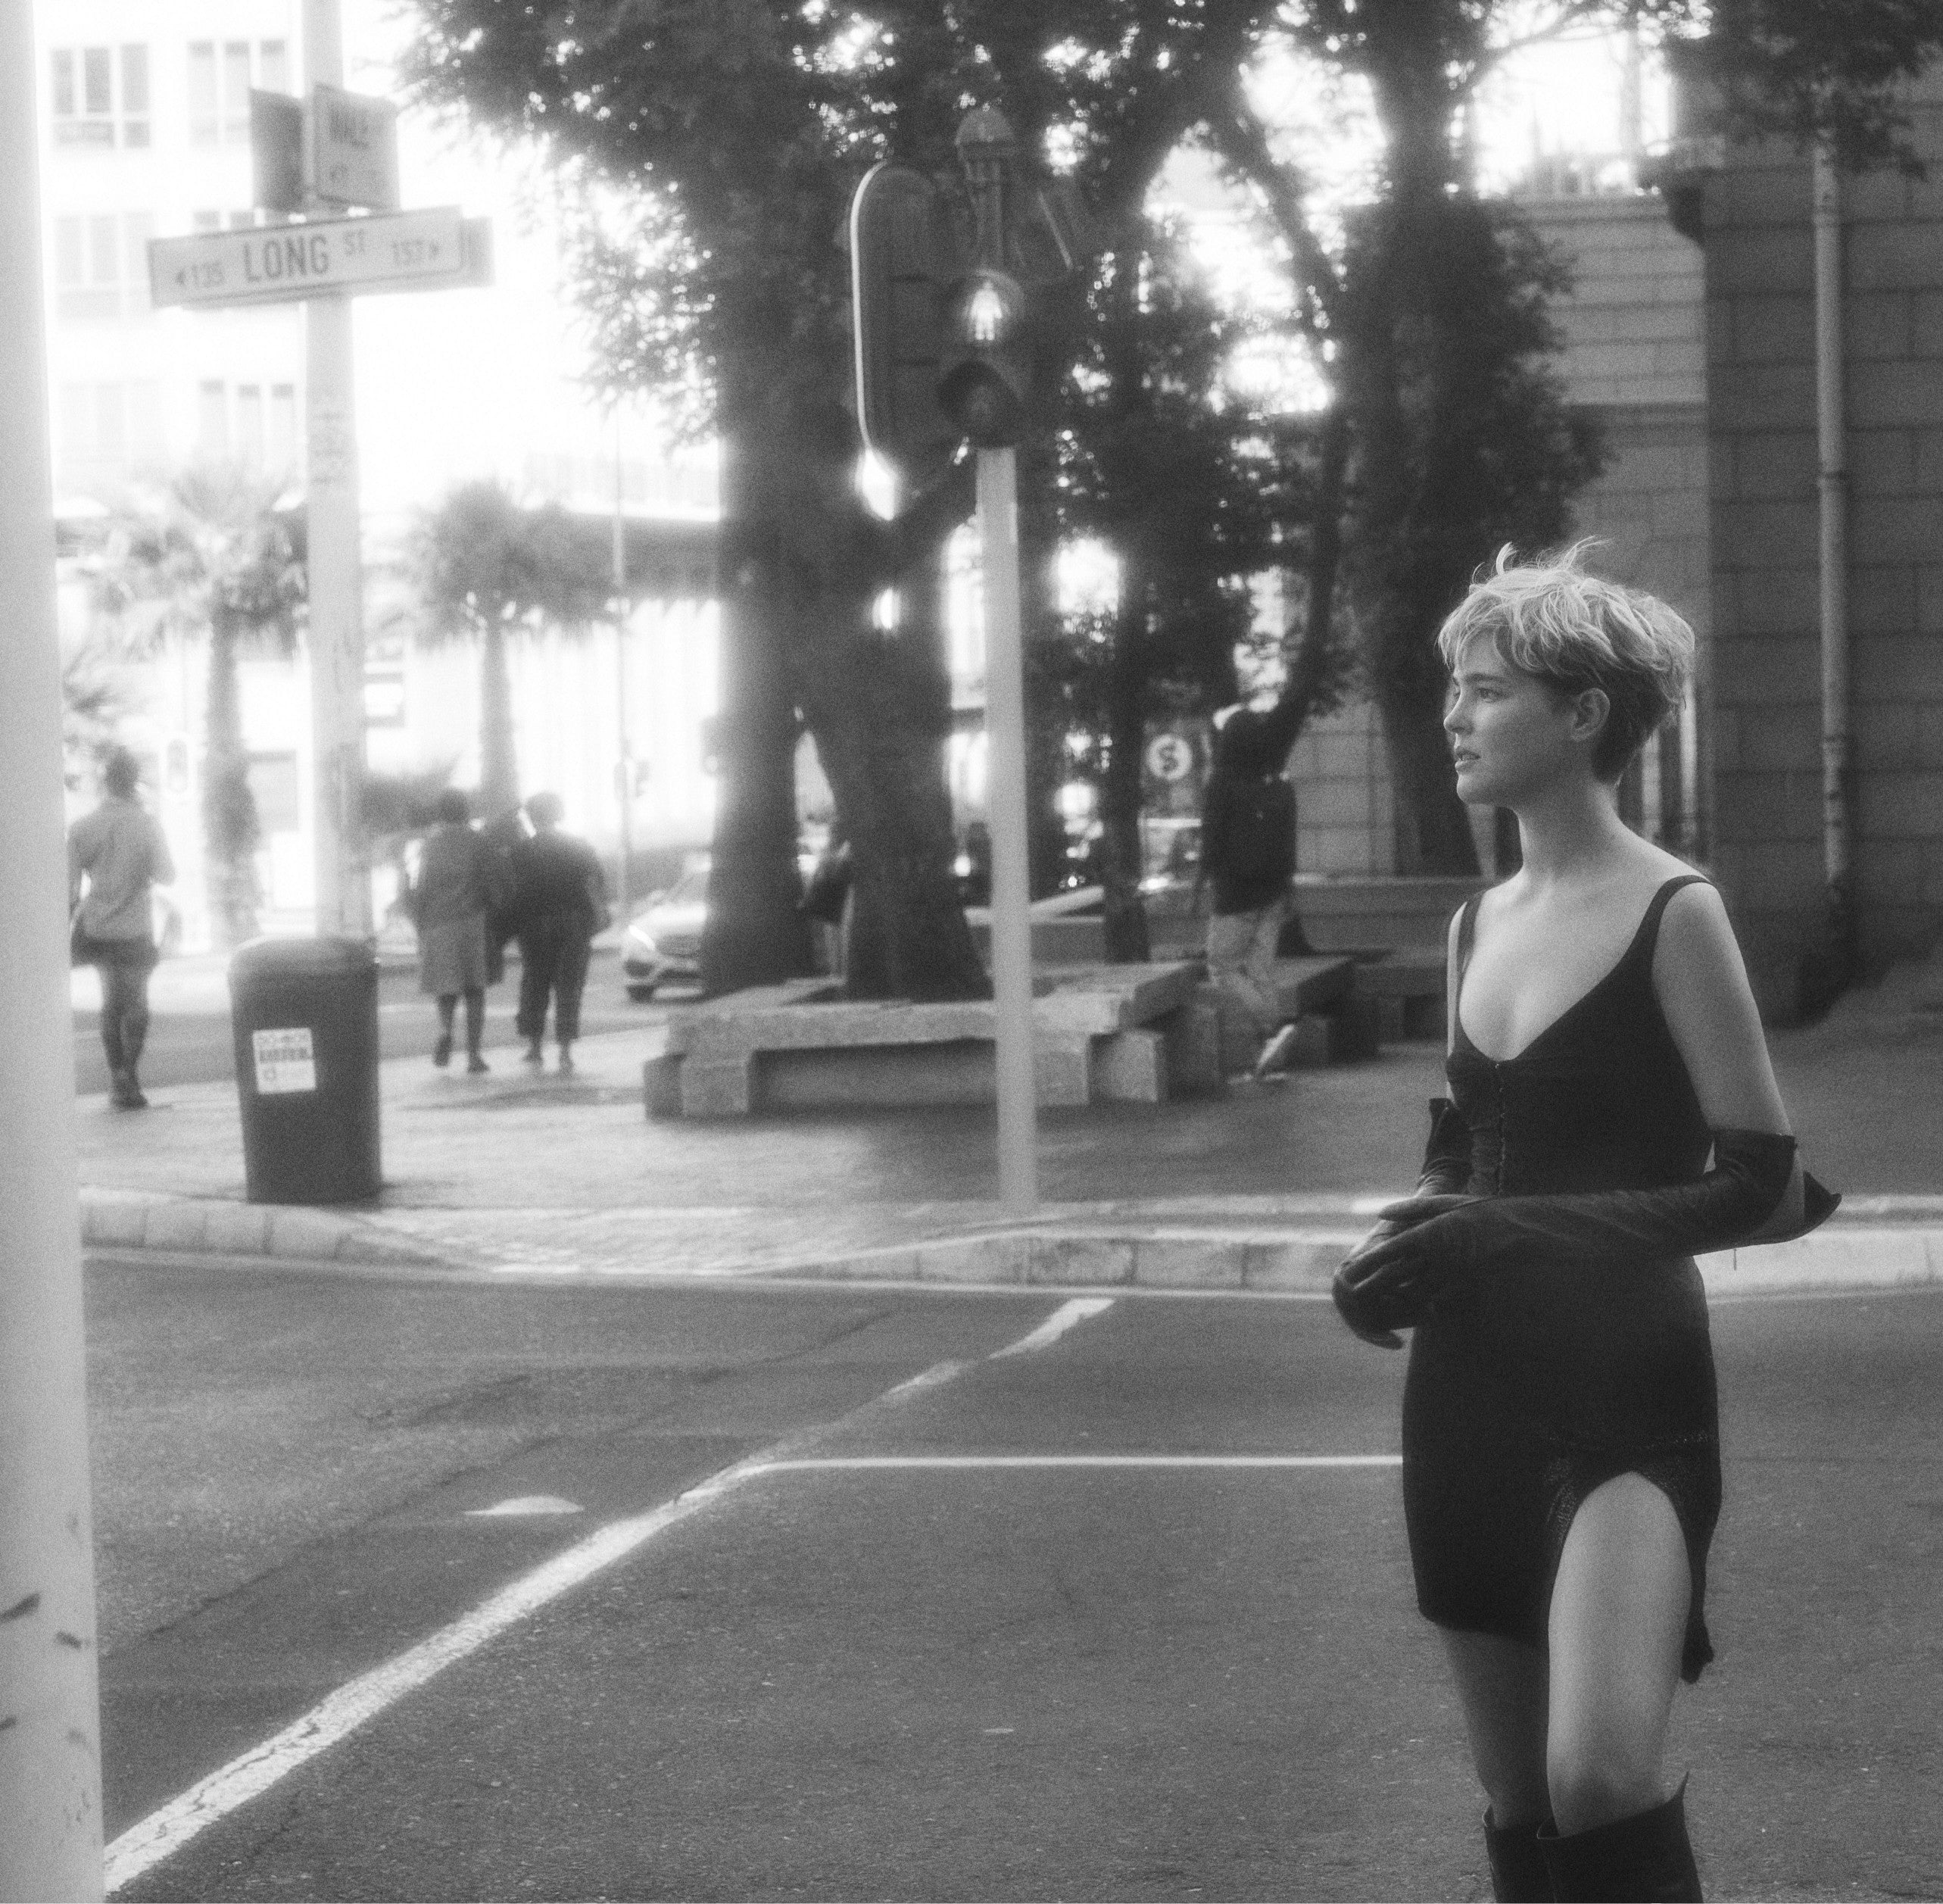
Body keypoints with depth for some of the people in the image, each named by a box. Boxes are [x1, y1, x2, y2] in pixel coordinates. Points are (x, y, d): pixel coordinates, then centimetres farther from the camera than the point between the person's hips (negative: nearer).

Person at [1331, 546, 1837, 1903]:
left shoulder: (1672, 913, -8)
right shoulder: (1480, 924, 12)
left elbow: (1761, 1186, -11)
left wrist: (1525, 1228, -18)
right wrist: (1414, 1249, 0)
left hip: (1628, 1396, -7)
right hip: (1473, 1393, 7)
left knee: (1600, 1780, -26)